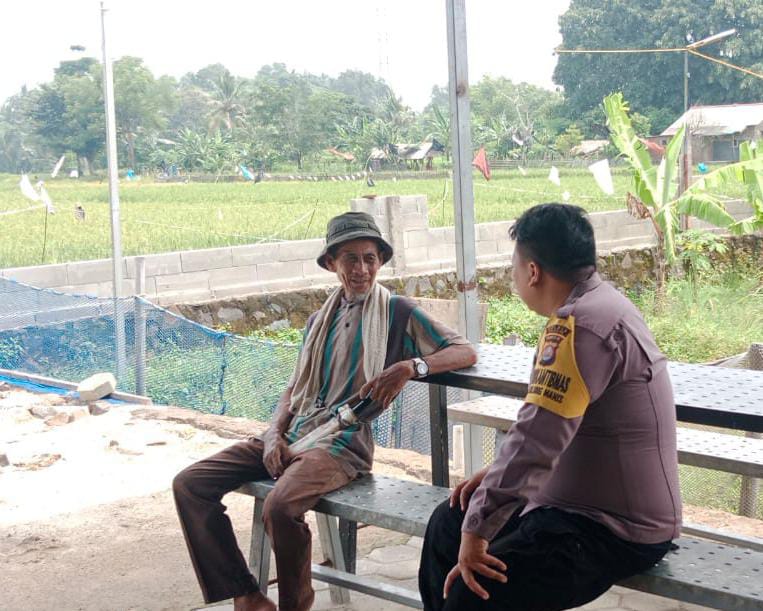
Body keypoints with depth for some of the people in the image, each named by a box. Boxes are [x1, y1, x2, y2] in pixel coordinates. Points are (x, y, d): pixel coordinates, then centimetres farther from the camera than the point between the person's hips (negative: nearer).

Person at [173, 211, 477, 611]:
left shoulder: (397, 312, 5)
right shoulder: (320, 319, 22)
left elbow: (465, 352, -3)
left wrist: (409, 367, -21)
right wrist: (275, 435, 1)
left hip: (343, 441, -6)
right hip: (292, 436, 7)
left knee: (281, 507, -36)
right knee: (189, 484, -10)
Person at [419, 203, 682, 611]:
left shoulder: (580, 324, -24)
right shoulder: (599, 305, 9)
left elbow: (536, 438, -28)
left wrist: (477, 531, -22)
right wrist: (496, 474, 10)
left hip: (618, 532, -11)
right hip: (586, 502, 11)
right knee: (447, 524, 16)